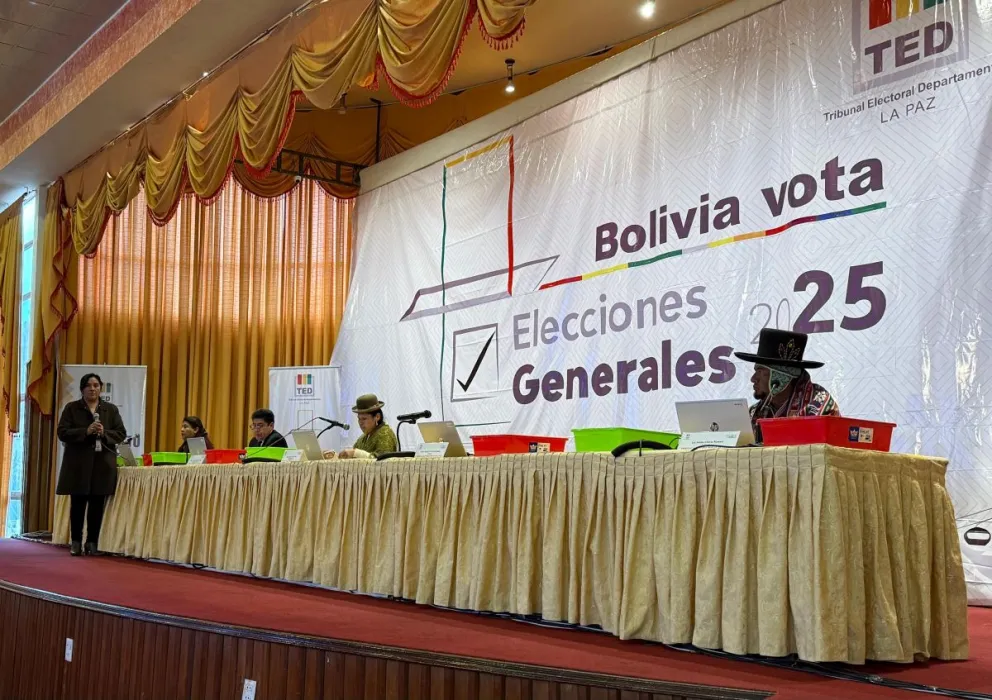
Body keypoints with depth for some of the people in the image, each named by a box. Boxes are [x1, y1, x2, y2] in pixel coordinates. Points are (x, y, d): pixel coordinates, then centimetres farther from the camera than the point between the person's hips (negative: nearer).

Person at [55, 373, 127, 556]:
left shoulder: (111, 409, 10)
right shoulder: (71, 408, 5)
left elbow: (121, 433, 5)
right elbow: (62, 433, -4)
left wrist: (104, 433, -14)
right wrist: (85, 431, -17)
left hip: (103, 463, 1)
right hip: (78, 463, -1)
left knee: (97, 505, 1)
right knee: (77, 504, -1)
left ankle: (92, 542, 8)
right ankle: (76, 542, 9)